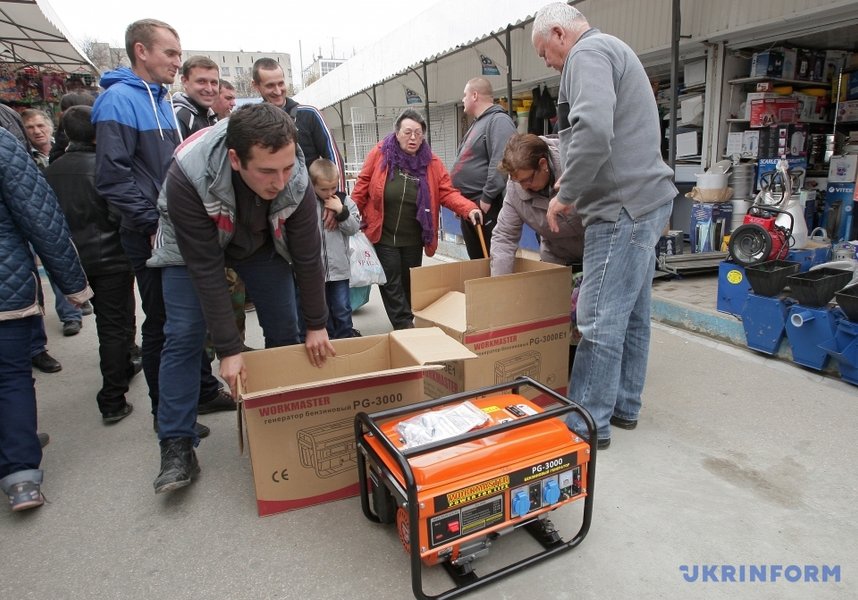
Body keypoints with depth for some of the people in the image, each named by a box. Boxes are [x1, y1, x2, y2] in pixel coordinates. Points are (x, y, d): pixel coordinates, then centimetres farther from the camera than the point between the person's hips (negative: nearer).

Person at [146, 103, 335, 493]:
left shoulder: (296, 180, -33)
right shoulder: (188, 177, -39)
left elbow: (307, 255, -20)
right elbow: (206, 268, -35)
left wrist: (317, 326, -12)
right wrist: (228, 350, -31)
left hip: (263, 244, 2)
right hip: (192, 247, -2)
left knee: (285, 332, 0)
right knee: (183, 337, -10)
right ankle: (177, 447, 2)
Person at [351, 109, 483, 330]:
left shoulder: (431, 162, -3)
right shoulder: (380, 154, -8)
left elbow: (447, 193, -8)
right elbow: (362, 188, -3)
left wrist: (469, 209, -25)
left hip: (413, 238, 2)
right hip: (383, 235, -2)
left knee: (409, 283, 14)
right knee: (391, 284, -2)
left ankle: (408, 324, 31)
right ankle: (404, 327, 5)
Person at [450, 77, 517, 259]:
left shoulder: (498, 121, -11)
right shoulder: (478, 123, 21)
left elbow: (500, 163, -22)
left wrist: (487, 197, -22)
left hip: (485, 205, -10)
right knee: (476, 259, 15)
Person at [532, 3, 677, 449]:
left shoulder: (587, 53, -8)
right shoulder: (613, 50, 25)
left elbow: (593, 130, -26)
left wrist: (565, 194, -15)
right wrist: (574, 181, 16)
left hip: (624, 206, -11)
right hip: (645, 199, 11)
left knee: (600, 321, -6)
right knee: (632, 313, 14)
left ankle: (589, 424, 4)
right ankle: (624, 407, 26)